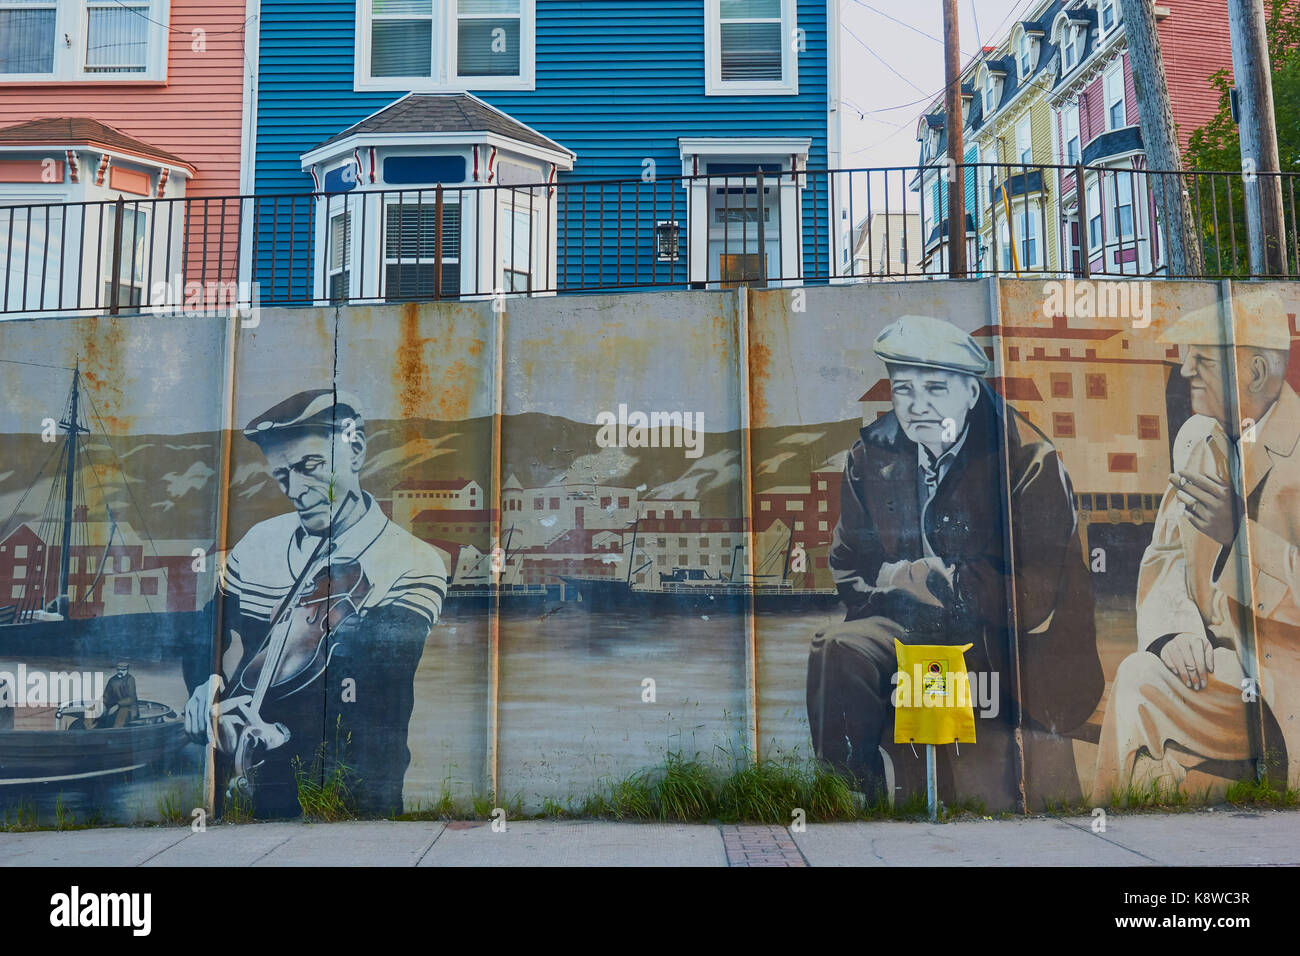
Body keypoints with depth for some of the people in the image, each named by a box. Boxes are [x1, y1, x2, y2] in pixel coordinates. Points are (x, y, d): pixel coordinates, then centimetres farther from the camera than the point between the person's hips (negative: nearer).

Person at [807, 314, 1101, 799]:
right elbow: (850, 569, 11)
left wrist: (935, 579, -14)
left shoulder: (1030, 460, -13)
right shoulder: (872, 455, 2)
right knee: (839, 650, -22)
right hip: (917, 624, 5)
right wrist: (898, 579, -10)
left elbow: (1033, 600, -15)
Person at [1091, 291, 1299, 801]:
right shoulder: (1197, 439, 11)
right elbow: (1163, 557, 10)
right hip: (1216, 664, 6)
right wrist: (1176, 630, -9)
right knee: (1136, 681, -22)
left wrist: (1241, 532, -28)